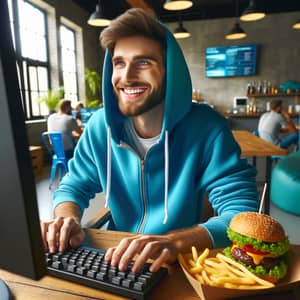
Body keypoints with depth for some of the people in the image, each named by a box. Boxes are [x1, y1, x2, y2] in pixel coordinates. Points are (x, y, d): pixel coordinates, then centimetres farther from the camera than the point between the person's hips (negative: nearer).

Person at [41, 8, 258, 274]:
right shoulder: (100, 125, -8)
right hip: (114, 259, 3)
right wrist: (68, 219, -20)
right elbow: (73, 188, 2)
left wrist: (175, 241, -38)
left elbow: (244, 214, -22)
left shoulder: (207, 129, -19)